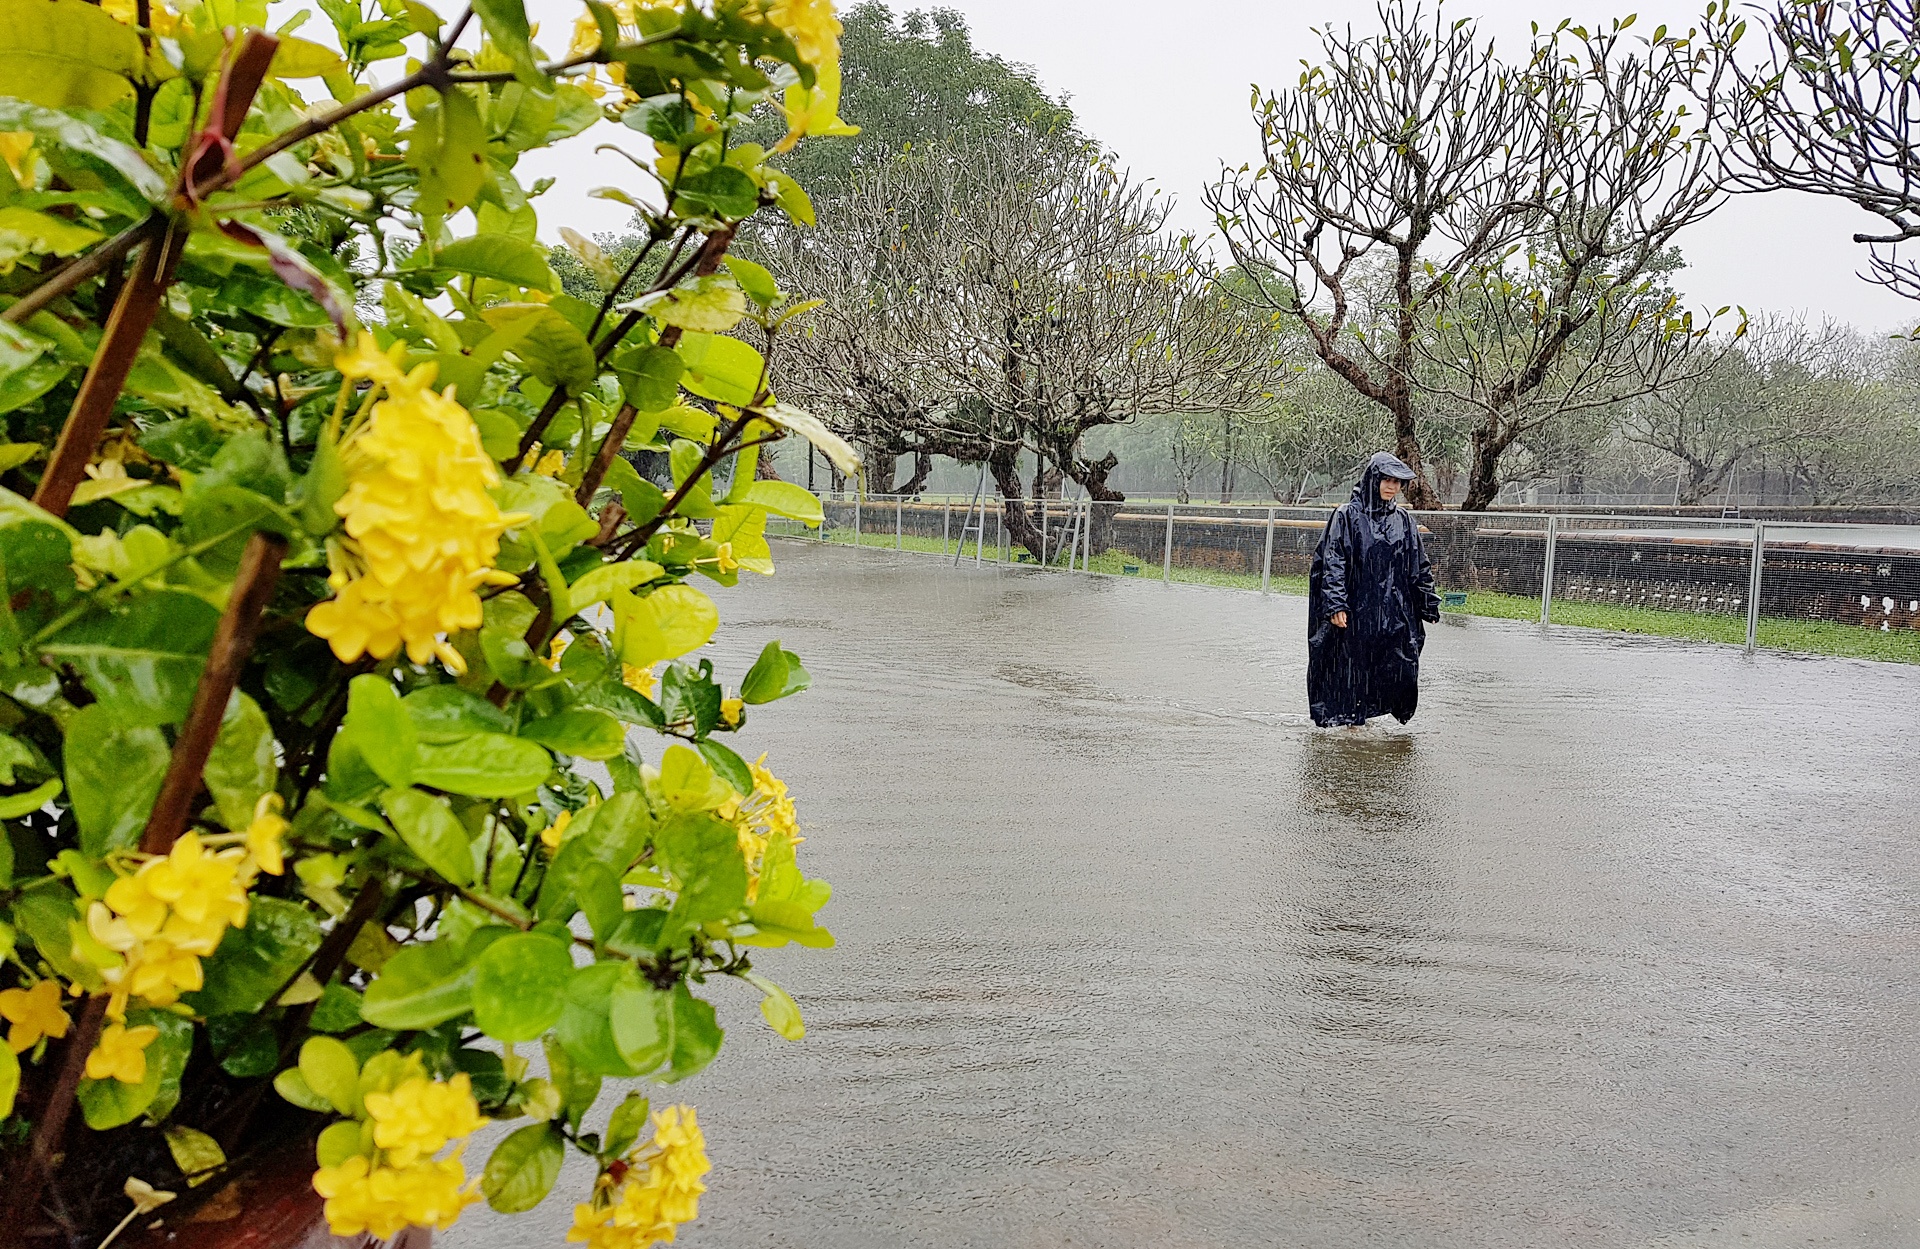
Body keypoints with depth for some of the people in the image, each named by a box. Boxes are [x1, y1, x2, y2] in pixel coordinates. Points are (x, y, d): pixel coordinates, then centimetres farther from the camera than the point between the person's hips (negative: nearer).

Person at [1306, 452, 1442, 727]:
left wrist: (1427, 604, 11)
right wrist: (1336, 604, -16)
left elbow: (1419, 567, 16)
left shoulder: (1403, 521, 11)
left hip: (1394, 612, 4)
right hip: (1356, 610, -4)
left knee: (1402, 666, -4)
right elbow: (1332, 562, -8)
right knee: (1351, 668, 2)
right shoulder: (1347, 515, -2)